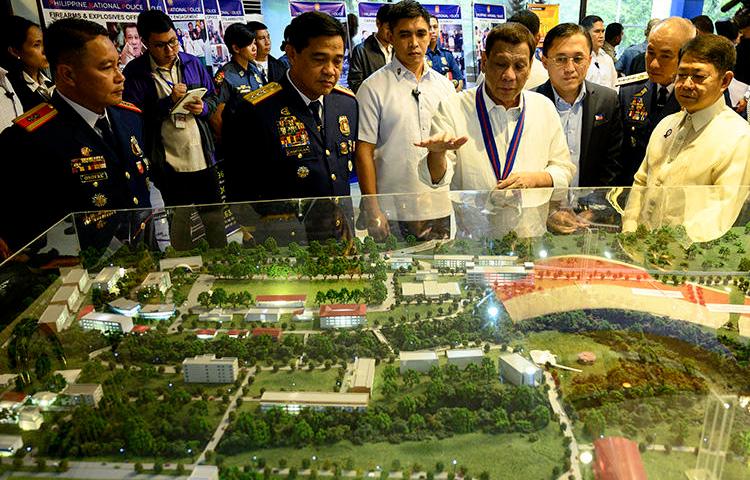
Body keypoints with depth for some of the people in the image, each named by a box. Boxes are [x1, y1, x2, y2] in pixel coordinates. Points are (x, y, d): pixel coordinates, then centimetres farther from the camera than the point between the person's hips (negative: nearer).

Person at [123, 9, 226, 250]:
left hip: (203, 158, 3)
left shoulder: (192, 63, 5)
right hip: (167, 164, -3)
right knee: (178, 223, 12)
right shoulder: (134, 72, -6)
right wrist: (169, 101, -17)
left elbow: (212, 98, 13)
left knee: (215, 218, 14)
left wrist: (203, 108, -9)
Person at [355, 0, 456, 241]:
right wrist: (372, 210, -12)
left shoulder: (445, 86, 10)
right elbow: (364, 151, -7)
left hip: (440, 210, 4)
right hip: (392, 214, -4)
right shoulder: (373, 87, -4)